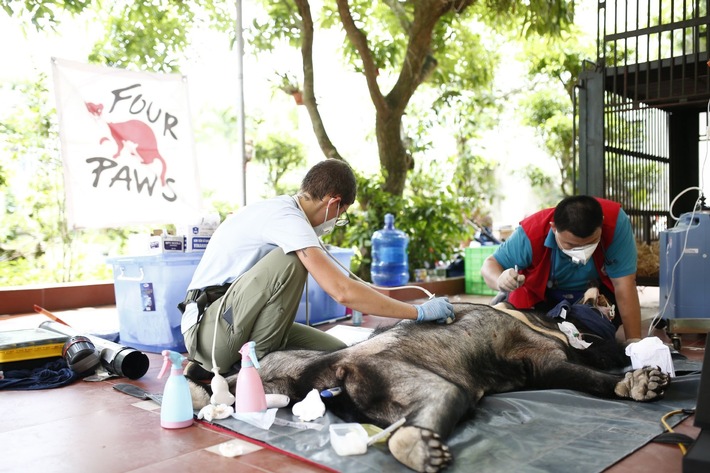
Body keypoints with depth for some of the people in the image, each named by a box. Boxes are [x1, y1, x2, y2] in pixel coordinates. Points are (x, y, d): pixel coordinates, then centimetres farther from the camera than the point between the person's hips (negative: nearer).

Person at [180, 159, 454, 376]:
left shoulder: (278, 208, 11)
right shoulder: (287, 218, -19)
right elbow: (342, 291, -27)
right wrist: (419, 312, -19)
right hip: (209, 330, -9)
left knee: (336, 351, -4)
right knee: (289, 262, -29)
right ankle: (254, 363, -16)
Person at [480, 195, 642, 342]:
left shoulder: (616, 221, -36)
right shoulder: (531, 233, -36)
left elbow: (624, 285, -32)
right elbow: (490, 264, -24)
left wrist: (634, 340, -31)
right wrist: (500, 281, -48)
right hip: (543, 296, -1)